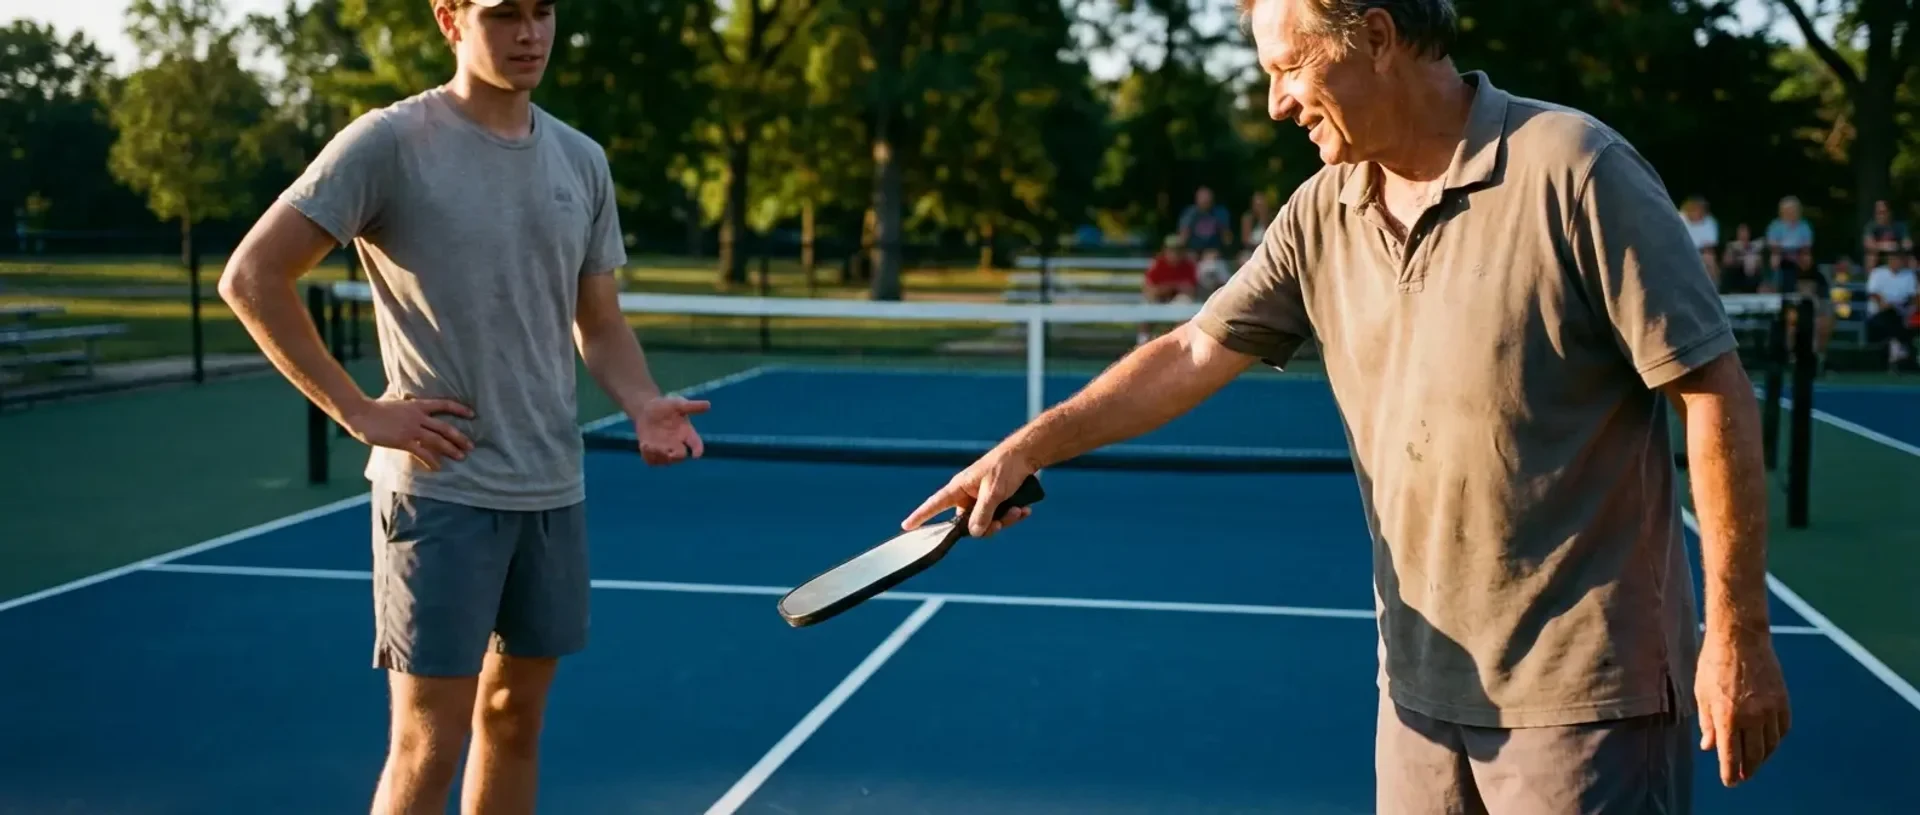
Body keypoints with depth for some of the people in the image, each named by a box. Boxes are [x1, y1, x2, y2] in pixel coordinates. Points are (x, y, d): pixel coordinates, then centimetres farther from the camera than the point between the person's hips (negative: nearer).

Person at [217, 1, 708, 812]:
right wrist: (359, 411, -12)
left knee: (514, 719, 15)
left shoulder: (583, 160, 8)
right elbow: (250, 277, -10)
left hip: (553, 490, 6)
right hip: (441, 489, -6)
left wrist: (644, 405, -4)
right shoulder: (389, 143, -9)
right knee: (428, 745, -2)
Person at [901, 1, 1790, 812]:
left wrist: (1738, 636, -14)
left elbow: (1714, 391, -14)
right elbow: (1194, 353, 11)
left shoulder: (1571, 169, -15)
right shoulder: (1321, 217, 4)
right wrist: (1030, 445, 2)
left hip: (1583, 693, -6)